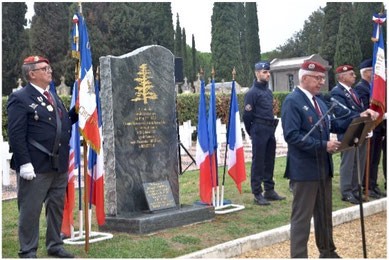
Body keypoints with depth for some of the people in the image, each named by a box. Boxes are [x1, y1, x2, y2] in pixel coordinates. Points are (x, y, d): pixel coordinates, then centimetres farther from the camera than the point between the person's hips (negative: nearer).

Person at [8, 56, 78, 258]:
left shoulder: (53, 96, 16)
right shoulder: (20, 98, -9)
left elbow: (64, 123, 19)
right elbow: (16, 135, -15)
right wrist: (24, 164, -20)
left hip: (60, 165, 8)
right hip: (36, 167, -8)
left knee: (57, 207, 17)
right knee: (30, 210, 3)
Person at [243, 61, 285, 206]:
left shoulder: (268, 91, 16)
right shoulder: (252, 92, -10)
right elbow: (247, 115, -9)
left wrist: (272, 126, 17)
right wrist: (250, 132, -1)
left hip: (270, 129, 8)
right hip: (259, 130, -8)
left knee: (269, 161, 13)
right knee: (258, 162, -4)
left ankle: (269, 190, 22)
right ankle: (257, 194, 0)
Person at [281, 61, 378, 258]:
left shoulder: (319, 102, 14)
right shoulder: (292, 101, -14)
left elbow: (334, 125, 13)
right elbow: (292, 135, -23)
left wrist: (359, 118, -1)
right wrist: (323, 145, -23)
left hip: (323, 167, 9)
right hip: (304, 169, -9)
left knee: (325, 214, 20)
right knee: (302, 217, -1)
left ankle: (327, 252, 35)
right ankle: (298, 255, 8)